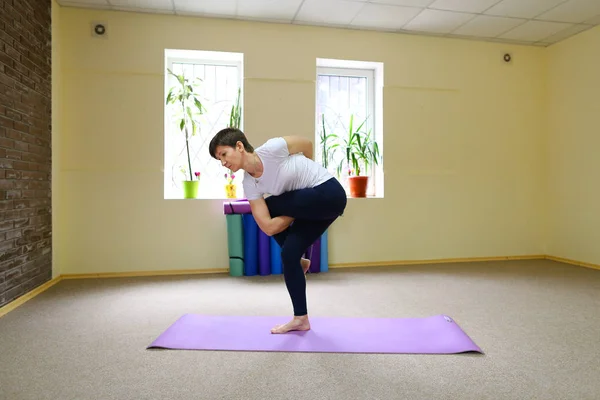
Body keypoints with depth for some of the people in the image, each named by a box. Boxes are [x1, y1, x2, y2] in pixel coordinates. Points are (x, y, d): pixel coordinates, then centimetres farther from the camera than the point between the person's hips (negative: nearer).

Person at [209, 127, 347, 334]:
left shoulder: (272, 148, -23)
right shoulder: (250, 185, -6)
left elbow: (307, 143, -4)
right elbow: (268, 227, -8)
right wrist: (299, 212, -9)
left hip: (329, 194, -7)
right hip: (312, 204, 7)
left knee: (269, 206, -10)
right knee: (288, 253, 0)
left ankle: (299, 261, 12)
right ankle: (301, 319, 16)